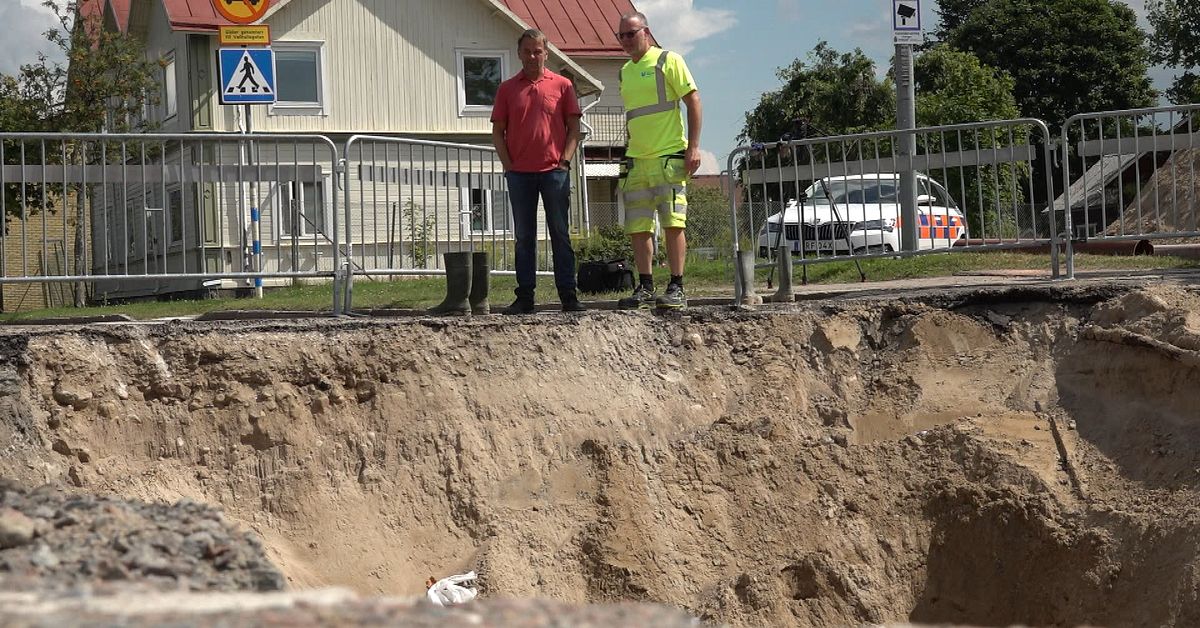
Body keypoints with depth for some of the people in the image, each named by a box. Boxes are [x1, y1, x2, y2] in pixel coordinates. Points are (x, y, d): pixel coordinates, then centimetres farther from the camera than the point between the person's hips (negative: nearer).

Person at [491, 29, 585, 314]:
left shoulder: (562, 85, 6)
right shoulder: (507, 89, 10)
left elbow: (574, 127, 5)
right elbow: (498, 131, 9)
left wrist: (564, 160, -5)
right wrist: (508, 164, -2)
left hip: (554, 171, -1)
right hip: (519, 173, 1)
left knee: (560, 235, 1)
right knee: (524, 237, 5)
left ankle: (568, 295, 3)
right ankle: (524, 297, 7)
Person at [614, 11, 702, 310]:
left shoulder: (668, 61, -2)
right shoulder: (625, 72, 18)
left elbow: (693, 101, -5)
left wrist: (694, 146, -12)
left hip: (669, 157, -7)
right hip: (636, 161, 7)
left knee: (673, 223, -8)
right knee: (637, 228, 4)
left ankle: (676, 288, -6)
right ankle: (645, 288, 10)